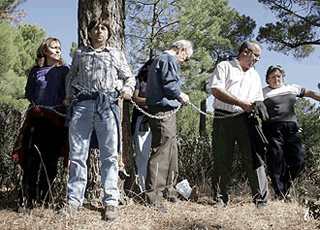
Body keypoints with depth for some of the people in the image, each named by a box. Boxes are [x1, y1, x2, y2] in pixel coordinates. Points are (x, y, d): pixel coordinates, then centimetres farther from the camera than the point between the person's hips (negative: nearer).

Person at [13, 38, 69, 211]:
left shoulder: (65, 69, 13)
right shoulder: (36, 70, 17)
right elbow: (28, 91, 21)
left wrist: (61, 106, -4)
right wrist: (36, 104, 6)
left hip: (56, 118, -1)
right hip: (37, 117, 1)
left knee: (51, 158, -3)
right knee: (31, 157, -7)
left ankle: (44, 195, 8)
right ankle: (27, 199, -5)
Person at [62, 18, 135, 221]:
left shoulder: (116, 55, 18)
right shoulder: (80, 54, 22)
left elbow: (129, 77, 21)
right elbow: (71, 77, 30)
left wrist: (128, 89, 0)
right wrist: (69, 97, 16)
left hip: (107, 105, -1)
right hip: (82, 104, 1)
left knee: (110, 156, -4)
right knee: (77, 155, 0)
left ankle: (111, 202, -1)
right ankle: (74, 200, 7)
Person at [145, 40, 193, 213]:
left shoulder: (158, 60, 24)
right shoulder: (170, 60, -8)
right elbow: (170, 85, -18)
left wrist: (178, 96, 20)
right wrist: (181, 96, 0)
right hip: (164, 110, -11)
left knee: (171, 151, 16)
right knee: (161, 152, -12)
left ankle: (169, 190, 25)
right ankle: (153, 197, -12)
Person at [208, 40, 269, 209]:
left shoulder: (255, 75, 27)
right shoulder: (224, 67, 9)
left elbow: (258, 100, 30)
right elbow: (216, 90, -6)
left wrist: (255, 110, 5)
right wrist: (241, 103, -10)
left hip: (245, 120, 3)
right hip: (223, 118, -3)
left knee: (253, 159, -8)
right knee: (221, 160, -1)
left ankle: (261, 200, -5)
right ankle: (220, 199, 9)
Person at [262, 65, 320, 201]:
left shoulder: (292, 88, 20)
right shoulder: (264, 92, 8)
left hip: (292, 128, 4)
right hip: (273, 129, -4)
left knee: (298, 160, -4)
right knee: (276, 163, -6)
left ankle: (284, 187, 15)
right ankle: (282, 195, 1)